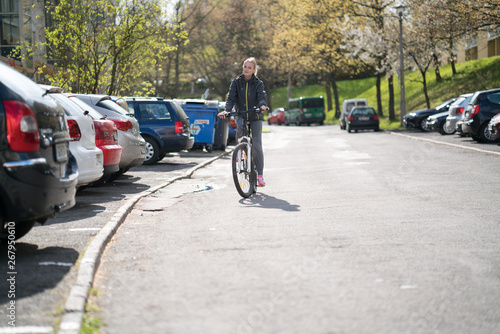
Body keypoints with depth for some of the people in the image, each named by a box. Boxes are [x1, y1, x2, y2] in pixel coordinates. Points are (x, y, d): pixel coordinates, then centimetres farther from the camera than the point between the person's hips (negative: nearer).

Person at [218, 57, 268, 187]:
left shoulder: (258, 83, 0)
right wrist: (226, 110, -26)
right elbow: (231, 98, -7)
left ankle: (260, 175, -7)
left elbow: (261, 96, -14)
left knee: (256, 143, -12)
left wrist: (262, 105, -38)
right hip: (240, 114, 1)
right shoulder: (236, 82, 3)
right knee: (240, 125, -36)